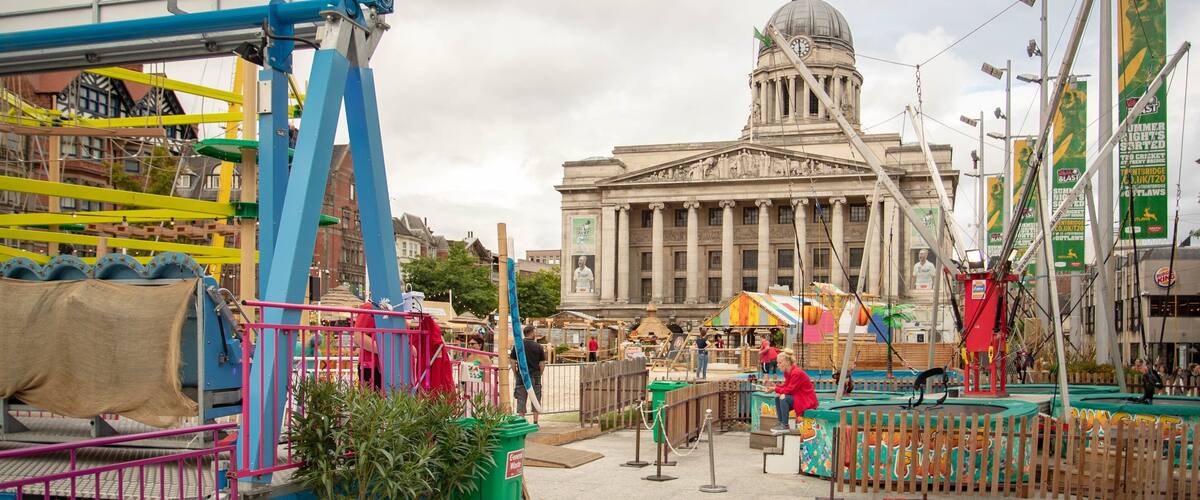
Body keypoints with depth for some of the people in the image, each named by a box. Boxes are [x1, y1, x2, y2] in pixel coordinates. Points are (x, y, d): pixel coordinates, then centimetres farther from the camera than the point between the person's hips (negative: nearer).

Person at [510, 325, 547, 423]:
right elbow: (542, 364, -1)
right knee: (536, 400, 9)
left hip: (521, 376, 0)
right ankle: (535, 422, 9)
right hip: (535, 376, 0)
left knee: (521, 400, 4)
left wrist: (515, 375, 9)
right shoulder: (538, 347, -2)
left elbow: (513, 362, -1)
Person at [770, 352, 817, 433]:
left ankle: (785, 426, -18)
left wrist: (776, 389, -18)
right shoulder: (787, 372, 6)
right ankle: (781, 422, 5)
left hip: (807, 400, -10)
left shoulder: (796, 373, -23)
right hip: (798, 396, 10)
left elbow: (790, 389, -24)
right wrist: (776, 388, -11)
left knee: (784, 399, -26)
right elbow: (786, 385, 8)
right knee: (777, 397, 3)